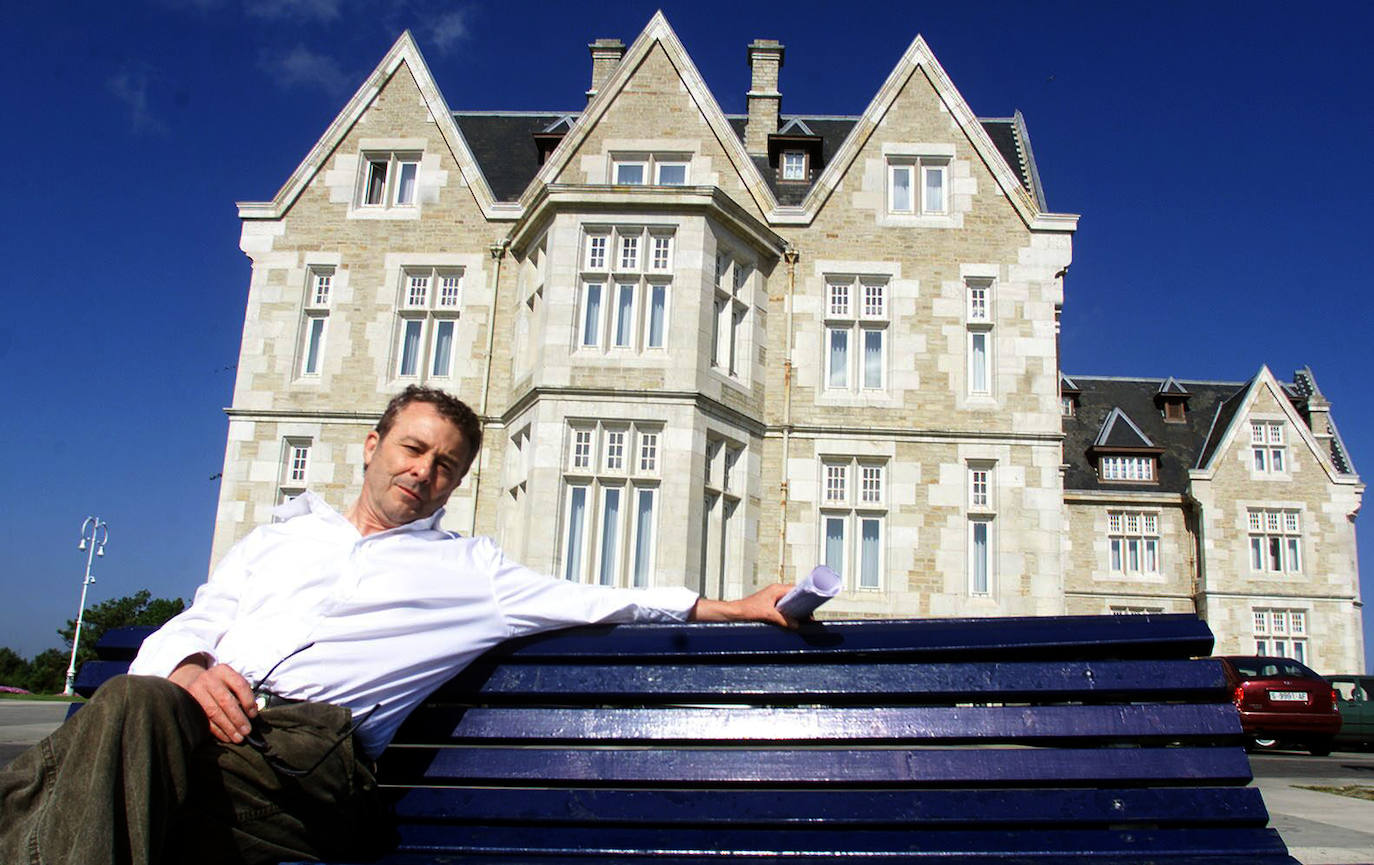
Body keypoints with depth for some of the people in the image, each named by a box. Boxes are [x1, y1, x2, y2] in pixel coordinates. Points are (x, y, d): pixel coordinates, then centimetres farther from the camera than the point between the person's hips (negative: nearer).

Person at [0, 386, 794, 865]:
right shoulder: (281, 538, 32)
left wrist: (736, 607, 19)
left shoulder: (468, 568, 24)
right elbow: (187, 625, 25)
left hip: (307, 740, -3)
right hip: (207, 713, 4)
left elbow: (599, 601, 22)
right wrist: (189, 668, -2)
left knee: (135, 711, -36)